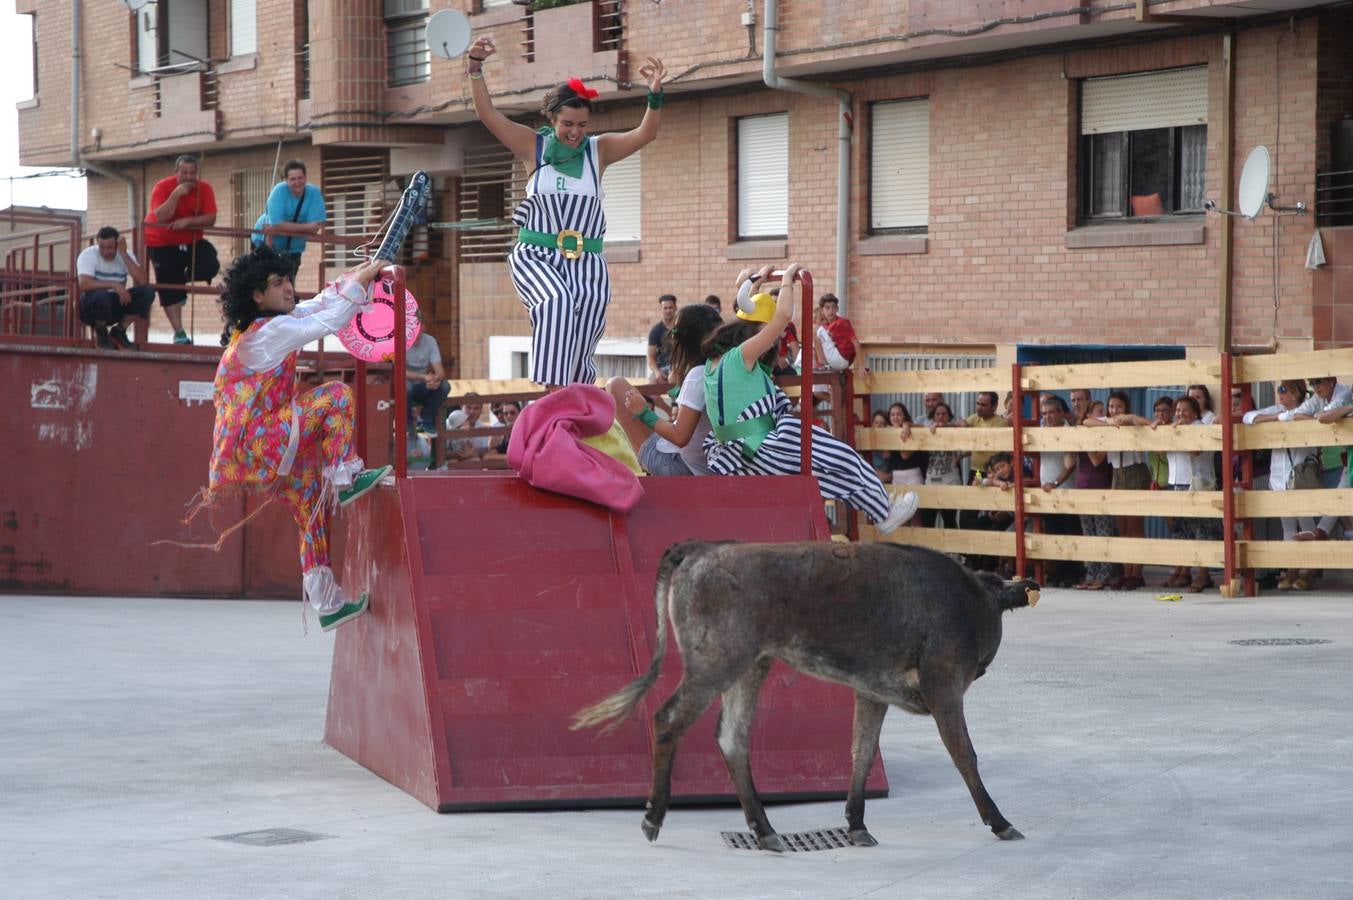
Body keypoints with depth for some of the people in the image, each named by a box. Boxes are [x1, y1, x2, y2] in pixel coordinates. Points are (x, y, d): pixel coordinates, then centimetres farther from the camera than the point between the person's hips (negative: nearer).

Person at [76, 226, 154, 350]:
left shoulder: (125, 255, -3)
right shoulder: (88, 255, -14)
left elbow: (141, 281, -19)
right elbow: (84, 284, -30)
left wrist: (124, 254, -21)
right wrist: (114, 285, -31)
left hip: (116, 306, 4)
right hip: (92, 306, -4)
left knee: (147, 291, -18)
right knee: (102, 295, -39)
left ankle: (119, 331, -2)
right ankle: (101, 332, -7)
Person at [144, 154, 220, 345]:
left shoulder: (204, 189, -11)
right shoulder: (163, 186, -19)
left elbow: (210, 218, -19)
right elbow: (161, 217, -31)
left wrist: (186, 221, -30)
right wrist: (176, 194, -37)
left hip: (191, 241, 3)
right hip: (163, 243, -3)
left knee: (210, 266, -20)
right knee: (170, 290, -3)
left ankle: (183, 279, 15)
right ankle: (179, 334, 5)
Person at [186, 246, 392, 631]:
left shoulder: (258, 329, 14)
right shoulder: (270, 332, -16)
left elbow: (320, 305, 21)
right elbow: (330, 320, -18)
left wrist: (353, 276, 11)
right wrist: (360, 280, -8)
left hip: (260, 452, 10)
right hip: (258, 444, -10)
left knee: (312, 505, 14)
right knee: (336, 395, -15)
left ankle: (327, 602, 19)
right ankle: (345, 478, -9)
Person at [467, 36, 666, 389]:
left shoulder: (599, 150, 5)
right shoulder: (535, 146, 3)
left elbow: (645, 133, -8)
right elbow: (487, 114, -3)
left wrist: (655, 95, -26)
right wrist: (475, 67, -15)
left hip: (586, 262, 2)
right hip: (535, 256, -2)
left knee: (579, 359, -3)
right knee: (557, 302, -34)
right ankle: (554, 390, -41)